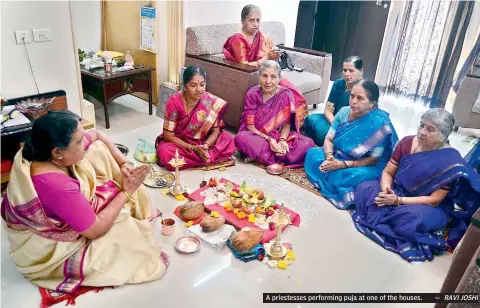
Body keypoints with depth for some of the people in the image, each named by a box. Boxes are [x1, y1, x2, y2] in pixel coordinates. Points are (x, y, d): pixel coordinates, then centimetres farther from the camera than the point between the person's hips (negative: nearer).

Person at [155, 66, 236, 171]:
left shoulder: (211, 101, -13)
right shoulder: (174, 102, -20)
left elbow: (215, 131, -6)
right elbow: (169, 136, -17)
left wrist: (205, 146, -27)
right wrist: (193, 148, -28)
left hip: (202, 142, 2)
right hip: (179, 143, -1)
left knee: (229, 140, -21)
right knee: (164, 152, -35)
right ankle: (210, 159, -23)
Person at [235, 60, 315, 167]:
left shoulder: (286, 95, -7)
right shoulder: (252, 94, -10)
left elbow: (287, 124, -5)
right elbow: (250, 126, -12)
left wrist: (282, 140, -26)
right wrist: (268, 139, -27)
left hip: (279, 136, 3)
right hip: (256, 136, -2)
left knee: (308, 143, -24)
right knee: (241, 138, -35)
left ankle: (259, 156, -22)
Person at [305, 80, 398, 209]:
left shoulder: (379, 123, -23)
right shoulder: (344, 112, -7)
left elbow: (374, 159, -20)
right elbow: (328, 139, -1)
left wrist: (342, 164, -28)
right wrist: (330, 157, -24)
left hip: (366, 166, -7)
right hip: (339, 157, 7)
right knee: (313, 153, -16)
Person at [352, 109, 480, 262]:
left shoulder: (451, 161, -19)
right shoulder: (407, 142, -6)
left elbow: (434, 200, -19)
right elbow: (387, 172, -1)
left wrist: (398, 200, -27)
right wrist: (386, 190, -24)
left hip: (427, 207, -5)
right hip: (396, 192, 5)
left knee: (416, 218, -39)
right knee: (364, 189, -19)